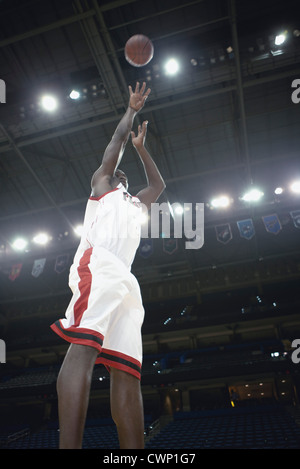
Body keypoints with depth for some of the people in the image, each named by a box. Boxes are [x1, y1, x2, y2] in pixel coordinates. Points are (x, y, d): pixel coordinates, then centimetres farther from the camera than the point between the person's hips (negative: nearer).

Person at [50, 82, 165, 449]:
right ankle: (69, 445, -35)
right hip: (97, 265, -6)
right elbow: (117, 140, 26)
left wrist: (141, 147, 55)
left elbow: (158, 184, 52)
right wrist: (133, 108, 40)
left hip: (124, 278, 7)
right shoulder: (100, 185, 26)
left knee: (127, 368, -7)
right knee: (83, 344, -27)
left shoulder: (136, 203, 41)